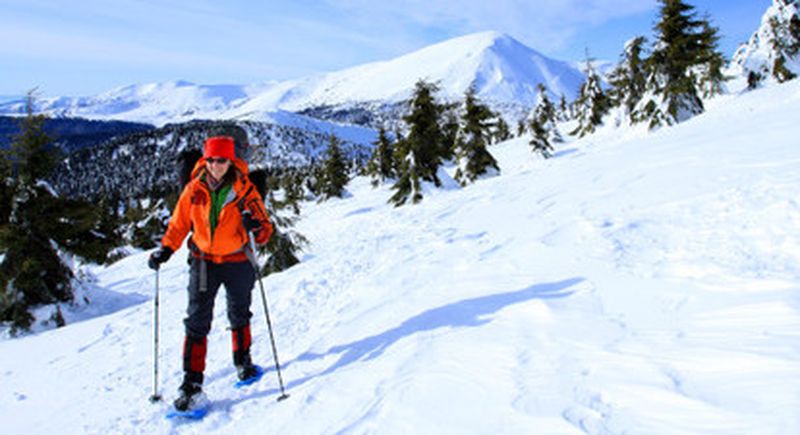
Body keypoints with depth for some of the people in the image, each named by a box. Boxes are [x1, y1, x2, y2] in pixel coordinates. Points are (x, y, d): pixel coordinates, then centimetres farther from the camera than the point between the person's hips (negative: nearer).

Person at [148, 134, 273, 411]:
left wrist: (257, 227, -32)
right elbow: (179, 224, 7)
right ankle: (192, 384, 3)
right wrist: (165, 250, -6)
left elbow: (265, 231, -10)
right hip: (203, 261, 1)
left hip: (238, 262, -1)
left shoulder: (245, 190, -11)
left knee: (239, 316, 16)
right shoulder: (194, 189, -5)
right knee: (197, 322, -4)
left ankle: (243, 361, 41)